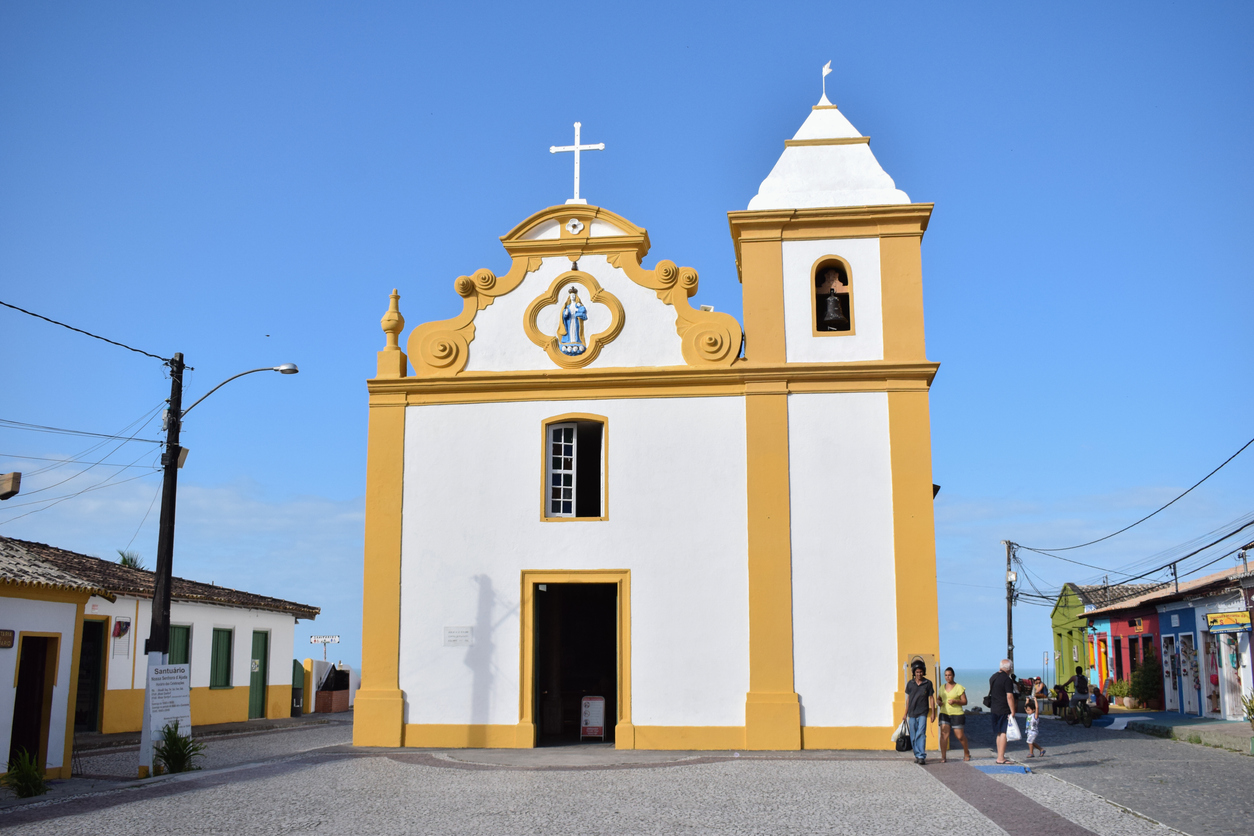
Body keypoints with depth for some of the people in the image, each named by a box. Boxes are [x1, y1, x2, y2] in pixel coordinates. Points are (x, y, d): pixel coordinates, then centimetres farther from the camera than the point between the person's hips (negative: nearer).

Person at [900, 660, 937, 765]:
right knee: (913, 737, 5)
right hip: (912, 714, 3)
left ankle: (922, 756, -15)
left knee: (921, 734, -14)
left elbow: (931, 698, 6)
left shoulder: (928, 683, 1)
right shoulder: (910, 684, 7)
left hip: (922, 713, -3)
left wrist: (933, 713, 1)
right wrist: (905, 714, 14)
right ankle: (917, 755, 16)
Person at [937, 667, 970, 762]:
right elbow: (939, 699, 23)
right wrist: (939, 702, 0)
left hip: (957, 714, -3)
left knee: (960, 736, 2)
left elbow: (965, 701, -3)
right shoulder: (942, 687, 12)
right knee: (944, 734, -10)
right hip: (944, 713, 3)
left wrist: (955, 701, -19)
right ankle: (943, 757, -9)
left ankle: (966, 752, 30)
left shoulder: (959, 687, -2)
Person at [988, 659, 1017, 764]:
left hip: (994, 709, 8)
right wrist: (1012, 712, -16)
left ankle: (1000, 756, 20)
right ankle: (1001, 758, -8)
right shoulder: (1007, 680, -15)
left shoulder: (992, 677, 12)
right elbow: (1009, 697, -19)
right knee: (1004, 733, -5)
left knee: (999, 733, 15)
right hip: (1004, 710, -8)